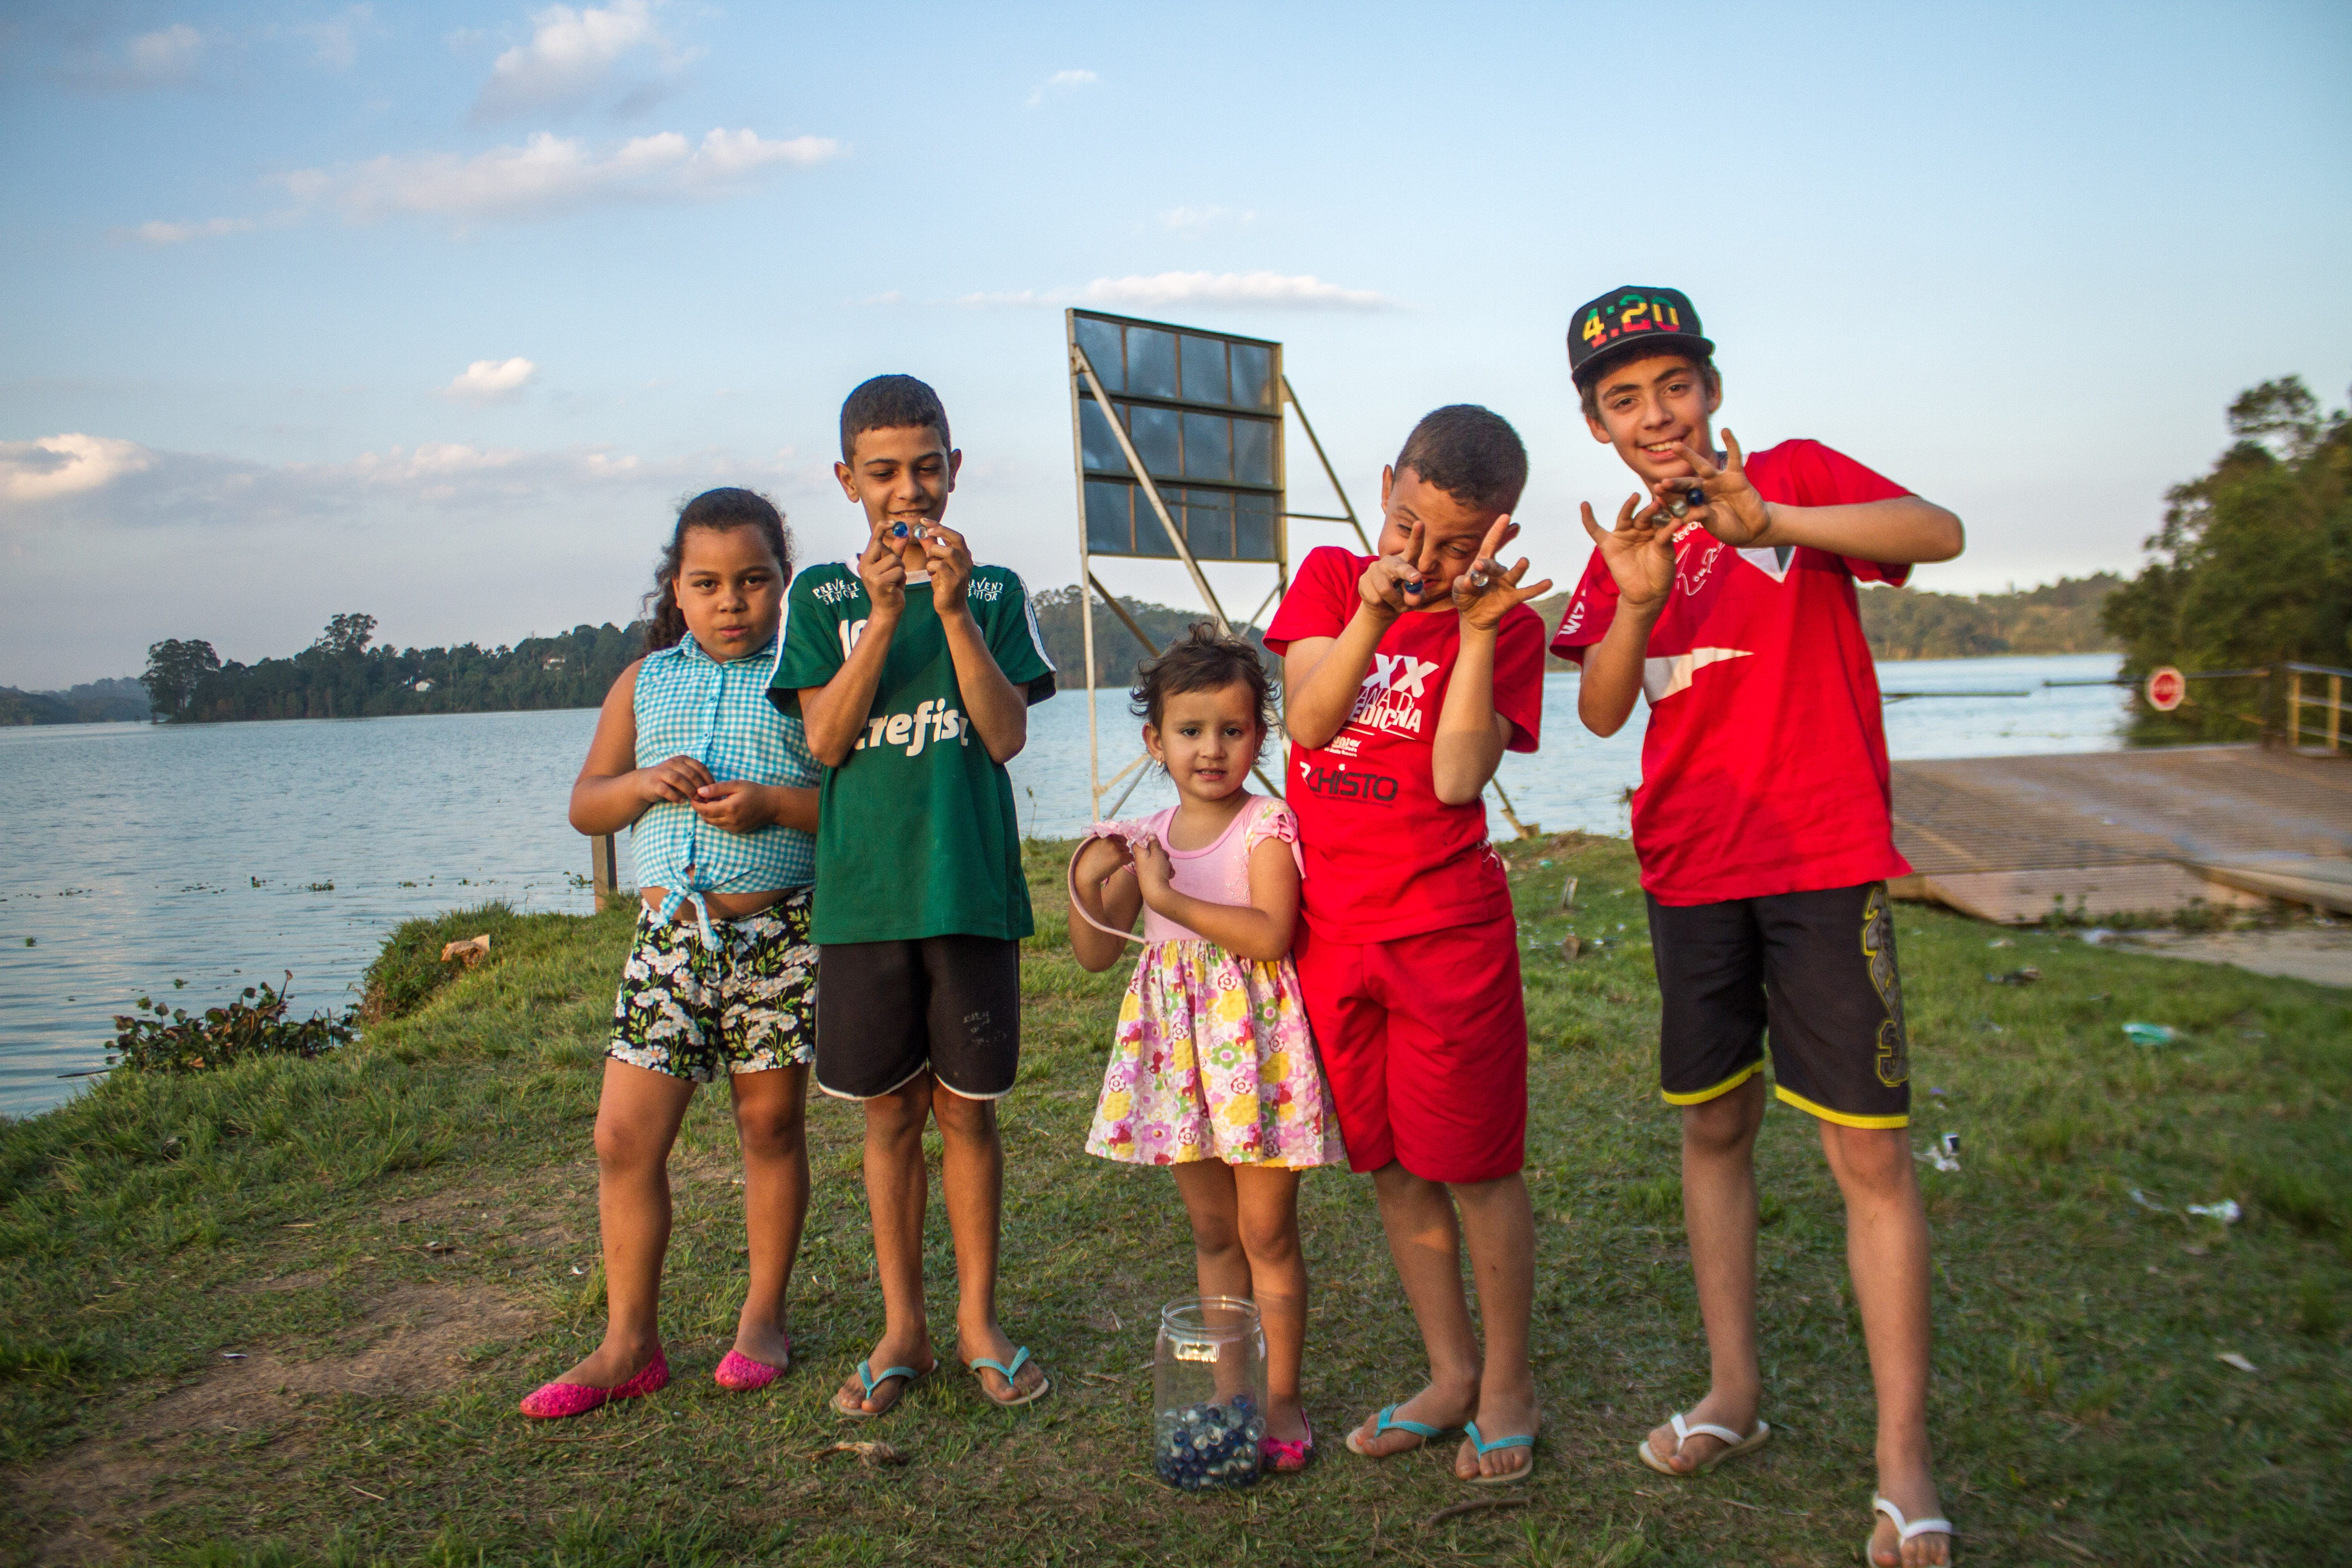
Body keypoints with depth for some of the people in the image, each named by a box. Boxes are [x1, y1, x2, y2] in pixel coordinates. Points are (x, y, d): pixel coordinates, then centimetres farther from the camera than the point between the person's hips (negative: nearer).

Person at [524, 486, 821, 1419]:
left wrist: (771, 803, -21)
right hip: (669, 930, 4)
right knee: (625, 1135, 1)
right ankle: (629, 1343, 15)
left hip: (780, 929, -3)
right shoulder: (645, 683, 12)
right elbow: (586, 805, 15)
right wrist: (646, 782, -6)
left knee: (772, 1125, 8)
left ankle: (763, 1318, 25)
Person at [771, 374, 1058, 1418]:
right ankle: (902, 1327, 22)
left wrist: (952, 608, -14)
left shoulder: (994, 592, 6)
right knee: (890, 1111, 8)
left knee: (967, 1107, 6)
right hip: (863, 890, 0)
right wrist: (885, 613, -14)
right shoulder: (822, 595, 6)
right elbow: (826, 739, -6)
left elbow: (1006, 736, -6)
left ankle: (978, 1319, 22)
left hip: (972, 887, 0)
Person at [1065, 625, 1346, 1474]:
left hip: (1253, 1034, -5)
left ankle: (1281, 1395, 17)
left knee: (1267, 1231, 3)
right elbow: (1096, 953, 9)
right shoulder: (1144, 839, 7)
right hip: (1176, 1039, 5)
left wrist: (1170, 897, -24)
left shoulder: (1267, 826, -8)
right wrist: (1087, 882, -9)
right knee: (1212, 1230, 15)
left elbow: (1270, 935, -22)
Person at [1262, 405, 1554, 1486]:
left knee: (1475, 1169, 4)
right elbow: (1308, 722, -8)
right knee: (1392, 1170, 13)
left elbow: (1458, 778, -16)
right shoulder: (1330, 576, 5)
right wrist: (1371, 614, -21)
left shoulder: (1504, 621, -4)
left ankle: (1507, 1385, 23)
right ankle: (1449, 1375, 28)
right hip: (1332, 929, 4)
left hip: (1448, 928, -4)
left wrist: (1475, 629, -20)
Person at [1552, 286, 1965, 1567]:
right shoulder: (1622, 545, 10)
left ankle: (1902, 1463, 6)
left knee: (1868, 1153, -5)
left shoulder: (1796, 473, -1)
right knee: (1713, 1126, 13)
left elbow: (1941, 532, -19)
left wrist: (1766, 521, -31)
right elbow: (1599, 714, -3)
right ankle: (1733, 1393, 28)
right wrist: (1635, 603, -21)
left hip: (1823, 861, -4)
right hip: (1690, 869, 5)